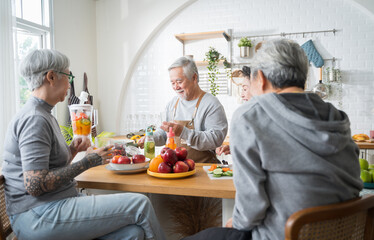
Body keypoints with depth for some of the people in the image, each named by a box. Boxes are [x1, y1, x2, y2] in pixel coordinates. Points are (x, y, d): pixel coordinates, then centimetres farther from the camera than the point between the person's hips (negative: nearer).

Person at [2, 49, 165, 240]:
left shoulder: (44, 115, 18)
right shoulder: (34, 119, -15)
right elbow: (35, 185, -22)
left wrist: (72, 150, 4)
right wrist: (88, 161, -16)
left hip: (54, 206, 9)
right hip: (38, 217, -9)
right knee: (140, 204, -16)